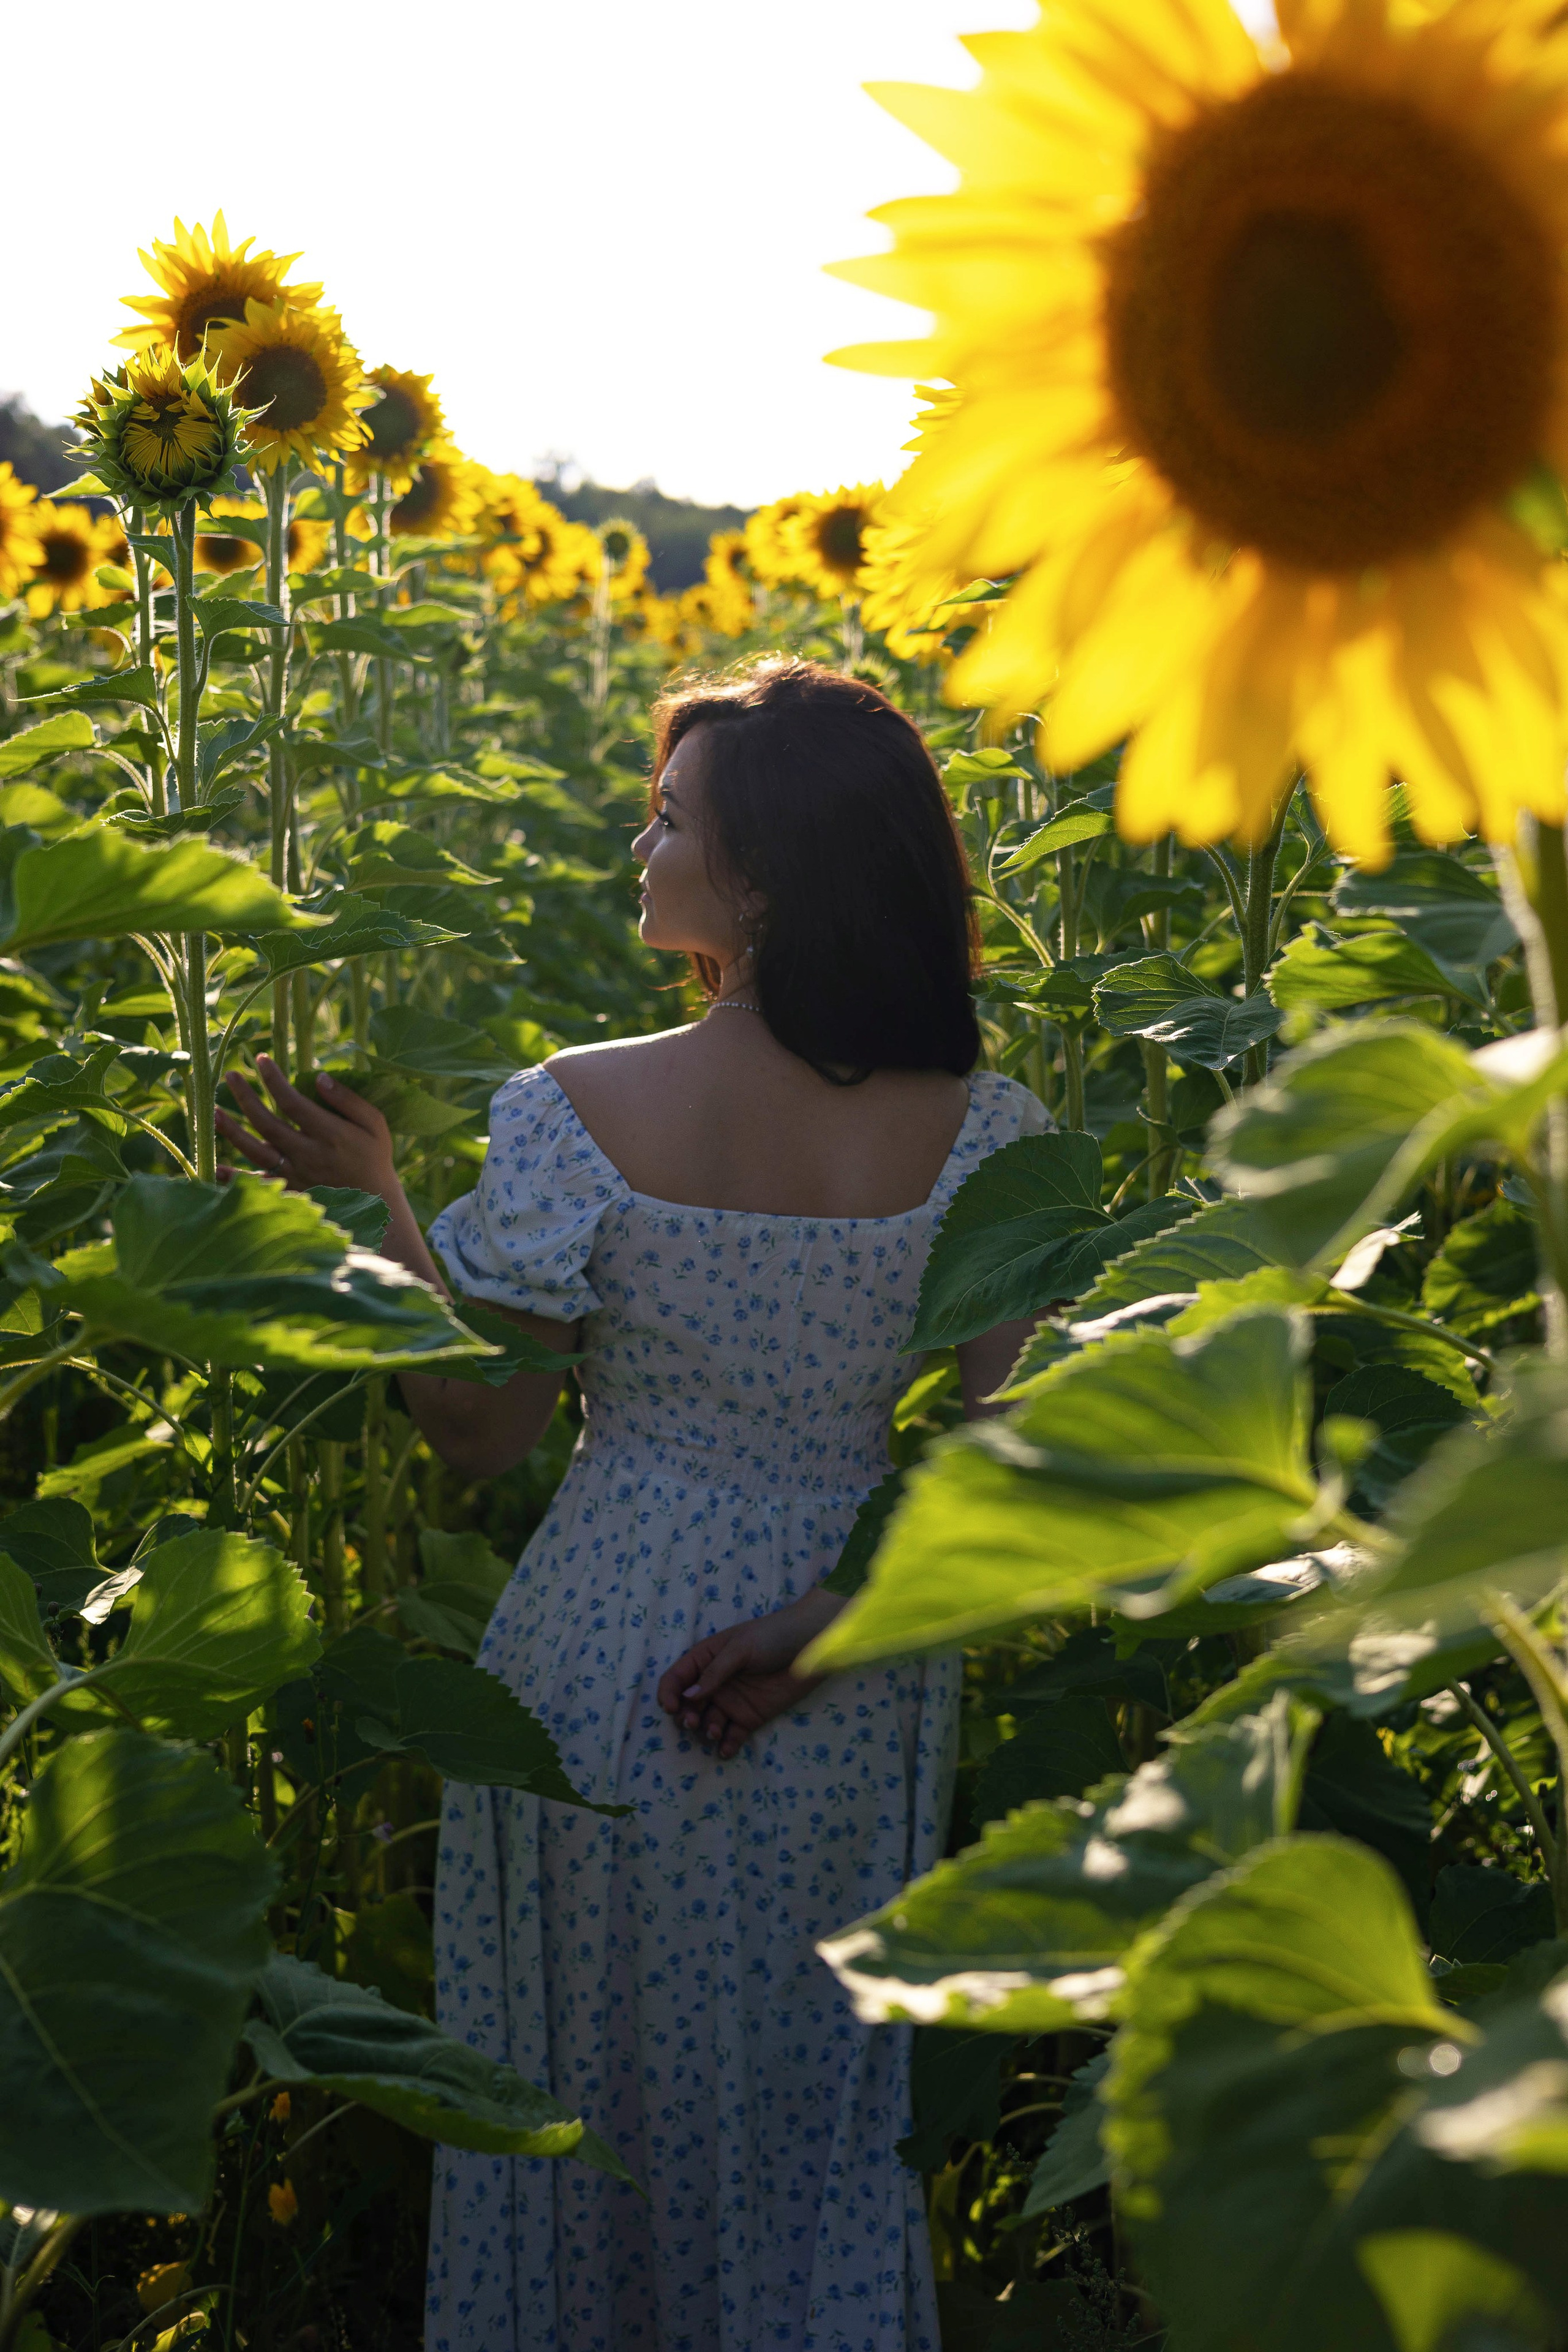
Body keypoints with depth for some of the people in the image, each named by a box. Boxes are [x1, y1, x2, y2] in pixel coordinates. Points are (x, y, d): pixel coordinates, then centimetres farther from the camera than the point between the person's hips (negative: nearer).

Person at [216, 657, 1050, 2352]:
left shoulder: (580, 1115, -16)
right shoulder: (986, 1138, -10)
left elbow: (483, 1437, -8)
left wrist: (375, 1201, -4)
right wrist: (818, 1620, -10)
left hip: (603, 1667, -2)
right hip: (853, 1713, 2)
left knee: (595, 2083, 18)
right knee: (819, 2094, 20)